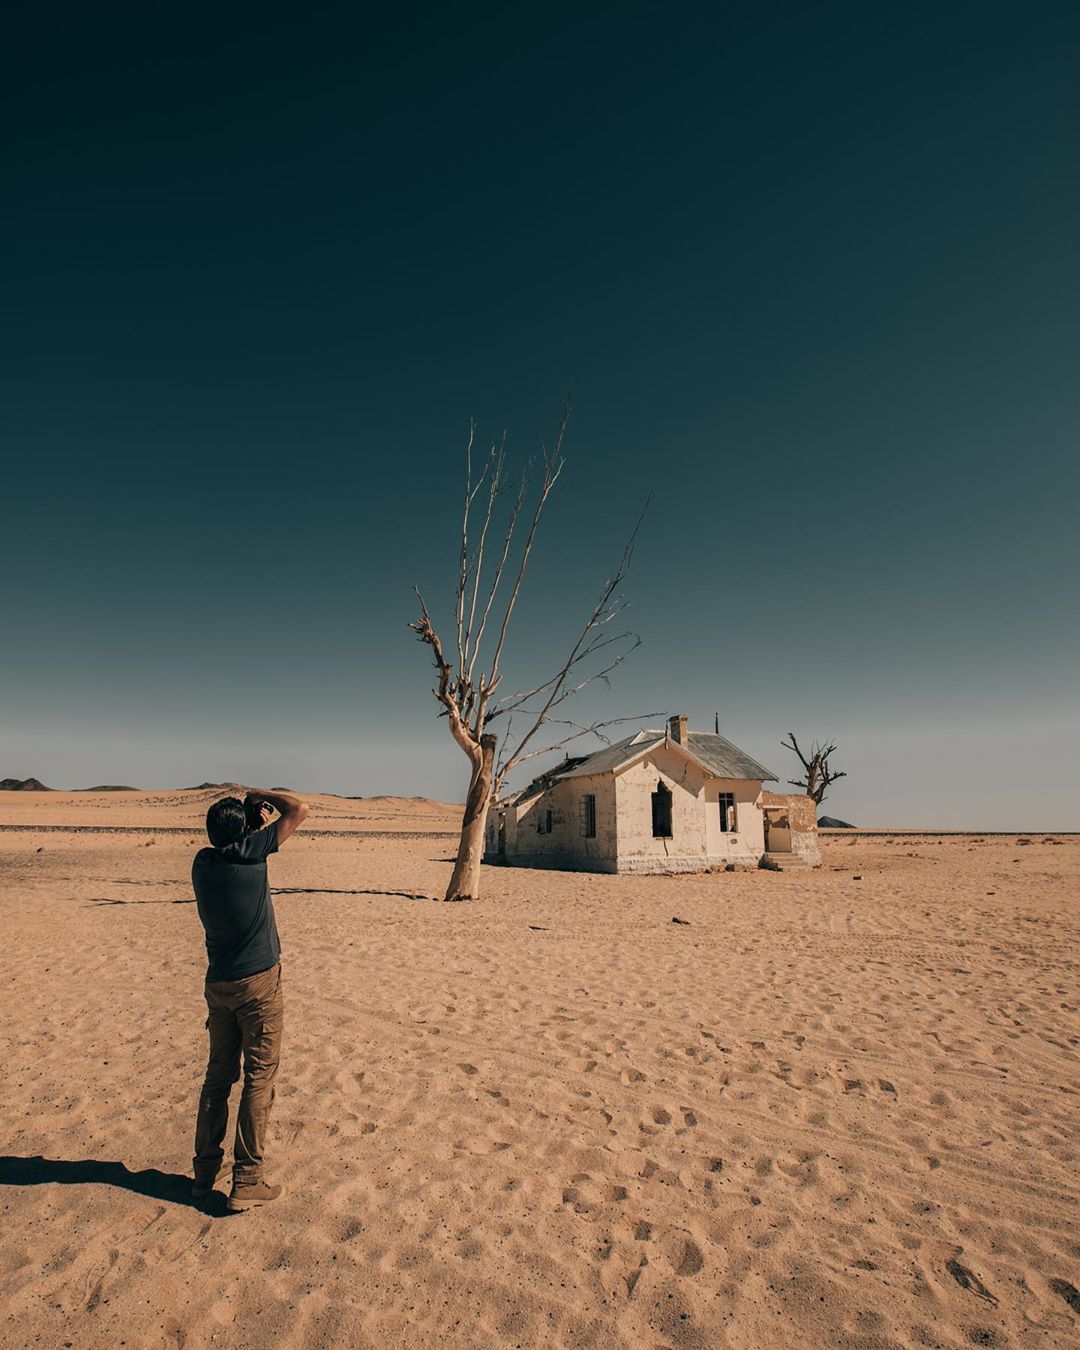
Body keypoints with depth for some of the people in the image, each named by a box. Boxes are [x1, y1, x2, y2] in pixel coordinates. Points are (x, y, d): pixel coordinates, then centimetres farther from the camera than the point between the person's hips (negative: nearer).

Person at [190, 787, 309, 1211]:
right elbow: (300, 808, -13)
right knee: (259, 1078, 3)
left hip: (218, 984, 6)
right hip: (259, 983, -6)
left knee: (218, 1075, 18)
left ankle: (204, 1169, 28)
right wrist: (259, 796, 0)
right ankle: (246, 1182, 9)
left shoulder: (202, 861, 2)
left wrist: (256, 816, 14)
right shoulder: (249, 852, -15)